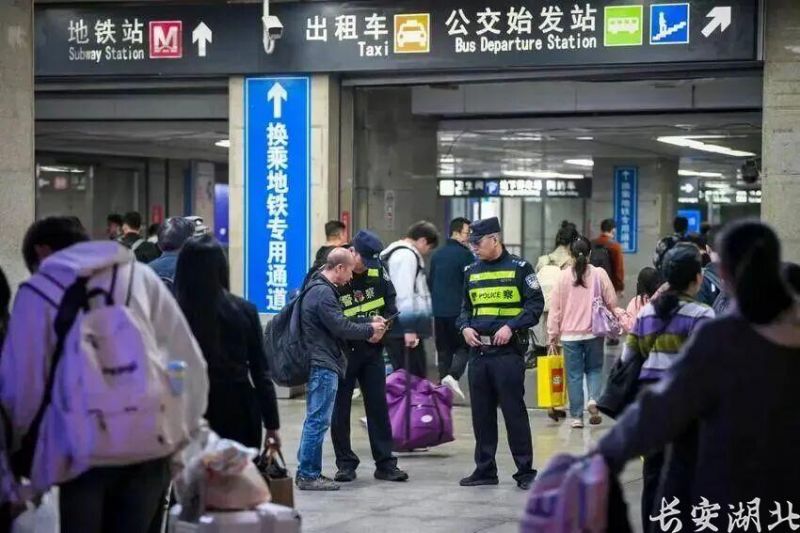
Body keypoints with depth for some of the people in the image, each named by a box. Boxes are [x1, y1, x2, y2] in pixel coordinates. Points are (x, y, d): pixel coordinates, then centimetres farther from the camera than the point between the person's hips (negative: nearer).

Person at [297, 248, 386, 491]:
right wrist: (370, 330, -4)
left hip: (321, 364, 11)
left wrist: (368, 327, 10)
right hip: (323, 364, -11)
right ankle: (309, 475, -5)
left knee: (315, 419, 14)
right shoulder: (323, 293, -16)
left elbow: (338, 324, 20)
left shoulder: (321, 289, 18)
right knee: (318, 419, -8)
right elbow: (341, 327, -18)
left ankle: (306, 472, 19)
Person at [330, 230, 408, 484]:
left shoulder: (378, 273, 0)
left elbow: (390, 305, 10)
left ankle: (385, 463, 14)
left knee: (378, 405, 7)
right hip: (342, 351, -4)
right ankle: (345, 464, 13)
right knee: (340, 408, 3)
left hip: (372, 349, 4)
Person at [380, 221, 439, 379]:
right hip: (403, 328, -10)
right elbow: (404, 295, -19)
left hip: (394, 328, 10)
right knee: (415, 376, -8)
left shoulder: (393, 252, 21)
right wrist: (409, 328, -20)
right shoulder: (407, 255, -11)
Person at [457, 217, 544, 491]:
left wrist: (511, 327, -17)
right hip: (478, 351, 6)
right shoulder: (472, 272, 14)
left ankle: (525, 471, 2)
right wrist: (465, 327, 2)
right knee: (481, 413, 9)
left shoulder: (519, 268, -2)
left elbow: (535, 304, -6)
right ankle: (484, 469, 18)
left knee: (514, 411, -5)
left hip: (508, 351, -6)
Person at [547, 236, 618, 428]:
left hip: (569, 335, 0)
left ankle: (576, 416, 7)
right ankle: (593, 400, -8)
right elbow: (612, 302, -1)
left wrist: (553, 334, 6)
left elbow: (555, 307, 0)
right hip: (594, 333, 0)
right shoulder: (599, 274, -4)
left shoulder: (564, 276, -2)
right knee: (594, 369, 16)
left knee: (574, 374, 7)